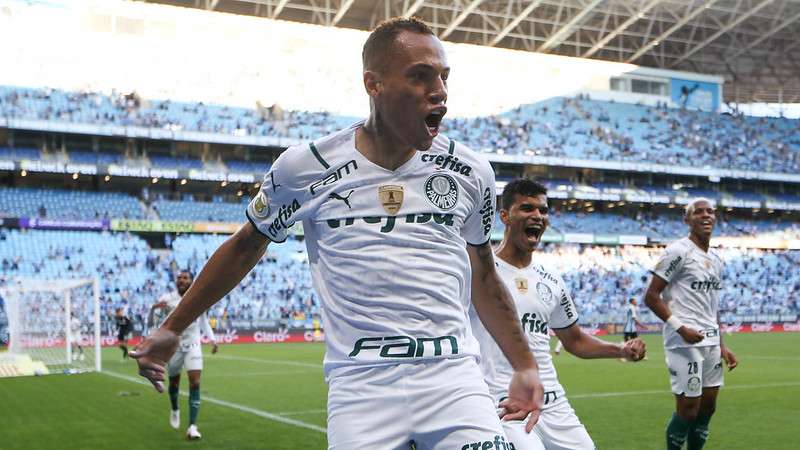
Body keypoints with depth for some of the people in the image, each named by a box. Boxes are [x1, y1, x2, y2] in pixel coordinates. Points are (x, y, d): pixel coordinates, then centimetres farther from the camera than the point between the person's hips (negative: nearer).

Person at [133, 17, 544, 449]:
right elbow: (246, 247, 13)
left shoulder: (469, 170, 6)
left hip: (453, 379, 2)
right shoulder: (305, 168, -1)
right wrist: (172, 328, 18)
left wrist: (525, 365, 19)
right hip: (360, 385, -1)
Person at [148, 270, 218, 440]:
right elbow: (150, 322, -12)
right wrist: (154, 308, -32)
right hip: (173, 347, 0)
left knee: (195, 383, -14)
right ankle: (174, 410, 48)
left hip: (193, 346, 0)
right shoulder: (167, 299, -10)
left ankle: (192, 427, -14)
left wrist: (212, 339, 6)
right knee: (174, 382, 15)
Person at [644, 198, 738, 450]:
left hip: (711, 342, 8)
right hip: (684, 343, -8)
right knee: (688, 409, -6)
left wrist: (721, 345, 17)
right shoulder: (678, 251, -10)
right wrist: (681, 328, -20)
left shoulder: (716, 260, 16)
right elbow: (651, 296, -13)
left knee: (708, 406, 12)